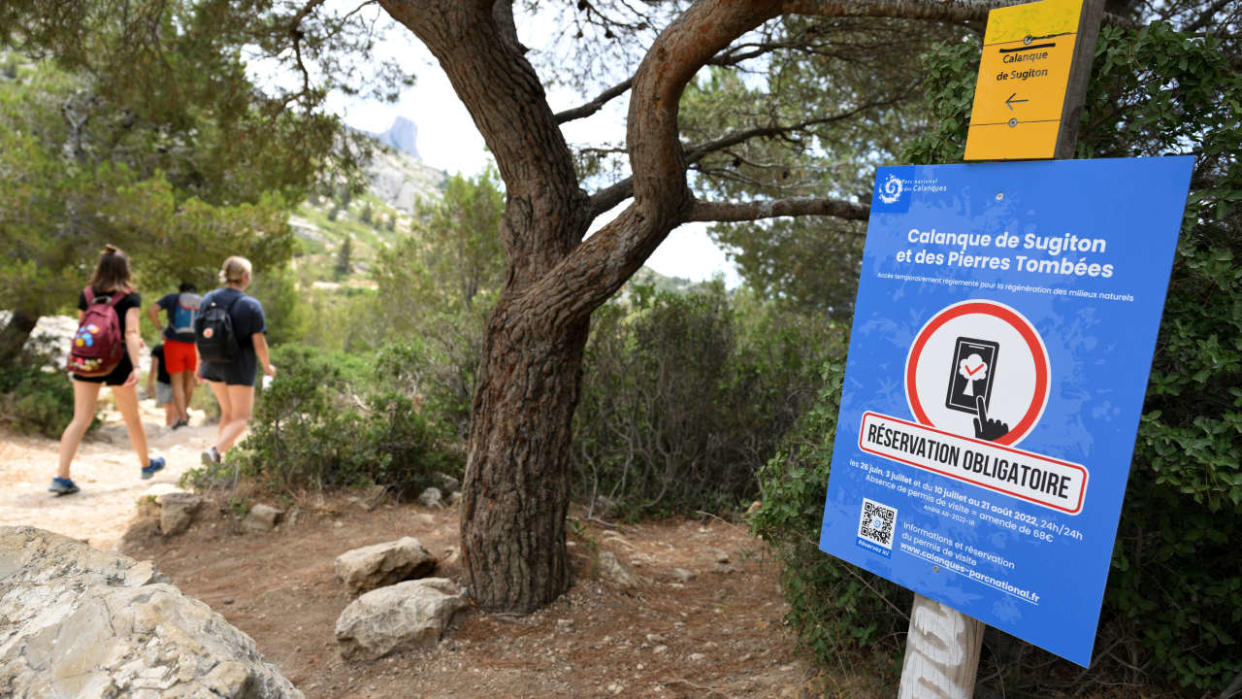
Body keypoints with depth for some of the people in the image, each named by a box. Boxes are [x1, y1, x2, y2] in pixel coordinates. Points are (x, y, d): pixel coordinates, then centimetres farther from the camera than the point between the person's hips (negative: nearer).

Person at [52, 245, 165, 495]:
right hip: (117, 361, -3)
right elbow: (131, 333, -19)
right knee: (132, 417, 14)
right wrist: (136, 366, -24)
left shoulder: (86, 294, 5)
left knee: (80, 419, 4)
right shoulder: (130, 297, -8)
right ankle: (146, 464, 32)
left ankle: (61, 476, -6)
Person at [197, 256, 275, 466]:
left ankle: (226, 451, 21)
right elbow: (258, 342, -13)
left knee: (227, 412, 23)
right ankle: (216, 450, -18)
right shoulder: (251, 306, -14)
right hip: (240, 367, -5)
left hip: (212, 366, 5)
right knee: (240, 418, 4)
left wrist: (200, 363, 17)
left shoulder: (208, 300, 1)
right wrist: (267, 366, 2)